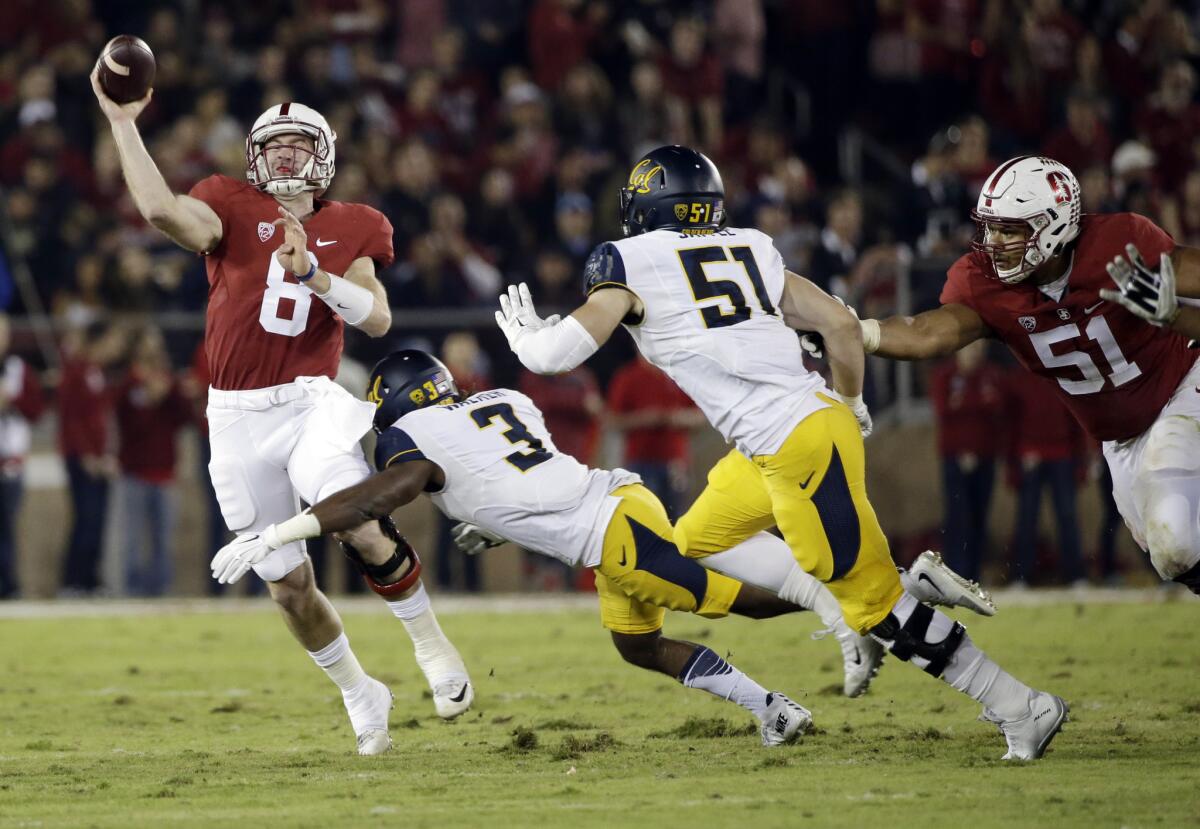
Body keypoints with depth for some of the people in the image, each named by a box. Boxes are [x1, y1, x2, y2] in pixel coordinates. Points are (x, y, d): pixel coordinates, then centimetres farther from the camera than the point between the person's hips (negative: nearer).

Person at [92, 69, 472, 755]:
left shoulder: (348, 230, 7)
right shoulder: (234, 212, 1)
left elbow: (378, 318, -5)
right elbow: (162, 208, -19)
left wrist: (310, 272, -18)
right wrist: (123, 124, -19)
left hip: (311, 402, -1)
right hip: (238, 416, 1)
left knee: (361, 529, -27)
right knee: (289, 585, 5)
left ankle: (430, 642, -3)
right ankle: (360, 695, 27)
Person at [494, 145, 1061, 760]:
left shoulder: (632, 264, -2)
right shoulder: (750, 251, 15)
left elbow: (557, 353, -5)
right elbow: (841, 324, 13)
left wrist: (523, 331, 18)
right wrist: (851, 405, 29)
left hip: (799, 447, -8)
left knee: (872, 599, -1)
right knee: (695, 547, 20)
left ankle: (1021, 709, 1)